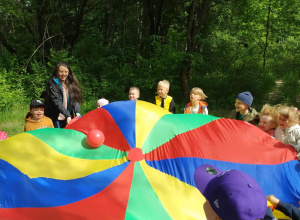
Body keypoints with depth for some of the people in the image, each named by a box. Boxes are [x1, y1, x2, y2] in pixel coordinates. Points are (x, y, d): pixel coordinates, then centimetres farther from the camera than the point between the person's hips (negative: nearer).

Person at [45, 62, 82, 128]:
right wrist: (67, 115, -25)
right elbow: (56, 102, -16)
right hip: (55, 118, -4)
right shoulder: (53, 83, -7)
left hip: (68, 118, 4)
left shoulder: (71, 84, 8)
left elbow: (75, 99, 1)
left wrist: (77, 113, -16)